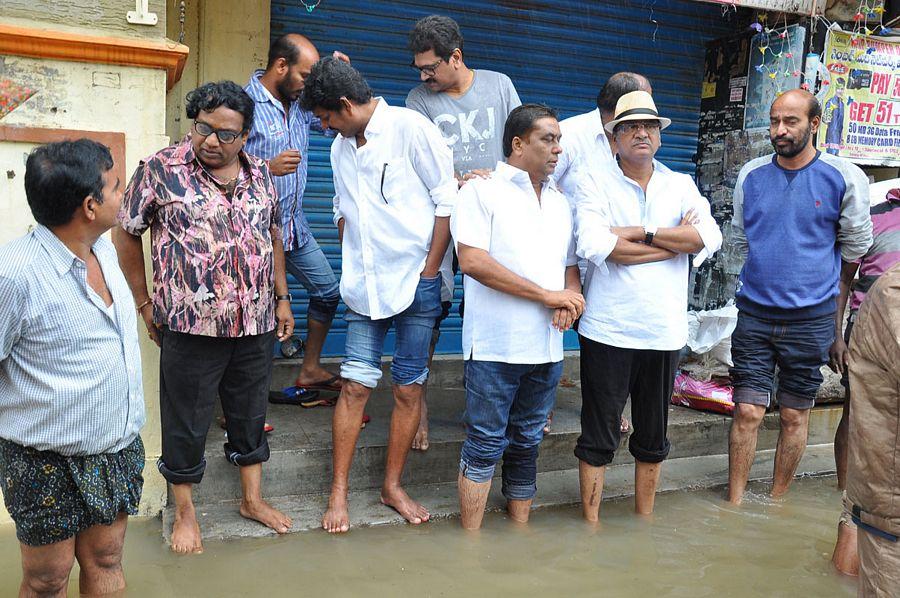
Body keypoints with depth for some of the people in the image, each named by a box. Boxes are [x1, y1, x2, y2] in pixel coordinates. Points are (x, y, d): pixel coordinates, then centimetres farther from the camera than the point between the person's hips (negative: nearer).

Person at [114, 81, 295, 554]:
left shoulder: (259, 173, 7)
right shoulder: (160, 169, -7)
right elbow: (127, 234, 0)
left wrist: (282, 297, 13)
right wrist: (145, 304, 1)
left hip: (256, 322, 4)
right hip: (190, 324, -4)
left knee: (250, 412, 17)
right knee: (186, 420, 8)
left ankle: (252, 498, 35)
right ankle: (184, 512, 27)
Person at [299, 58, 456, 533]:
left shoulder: (410, 128, -8)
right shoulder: (341, 147, 12)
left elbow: (447, 202, -9)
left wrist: (429, 271, -9)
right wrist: (353, 262, 9)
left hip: (415, 282, -4)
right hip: (363, 285, 4)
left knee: (409, 388, 4)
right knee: (355, 385, 0)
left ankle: (393, 486, 18)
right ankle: (339, 492, 10)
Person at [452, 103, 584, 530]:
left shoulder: (560, 203, 17)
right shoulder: (482, 191, -3)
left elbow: (570, 266, 21)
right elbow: (472, 260, -16)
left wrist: (569, 297, -4)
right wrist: (546, 295, -15)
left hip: (547, 346, 6)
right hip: (496, 346, -6)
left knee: (527, 444, 15)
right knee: (485, 446, 0)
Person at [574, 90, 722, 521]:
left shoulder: (681, 186, 8)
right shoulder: (595, 184, -1)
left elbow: (709, 238, -9)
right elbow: (596, 246, -19)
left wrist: (639, 233, -15)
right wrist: (675, 243, -11)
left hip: (664, 332, 4)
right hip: (608, 331, -3)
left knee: (653, 438, 16)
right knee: (598, 437, 6)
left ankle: (645, 518, 32)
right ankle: (591, 522, 20)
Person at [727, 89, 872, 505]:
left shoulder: (844, 178, -6)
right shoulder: (751, 174, 2)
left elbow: (855, 245, 7)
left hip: (811, 319, -1)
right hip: (754, 314, 2)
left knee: (794, 417, 10)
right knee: (747, 412, 1)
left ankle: (777, 504, 24)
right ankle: (734, 505, 12)